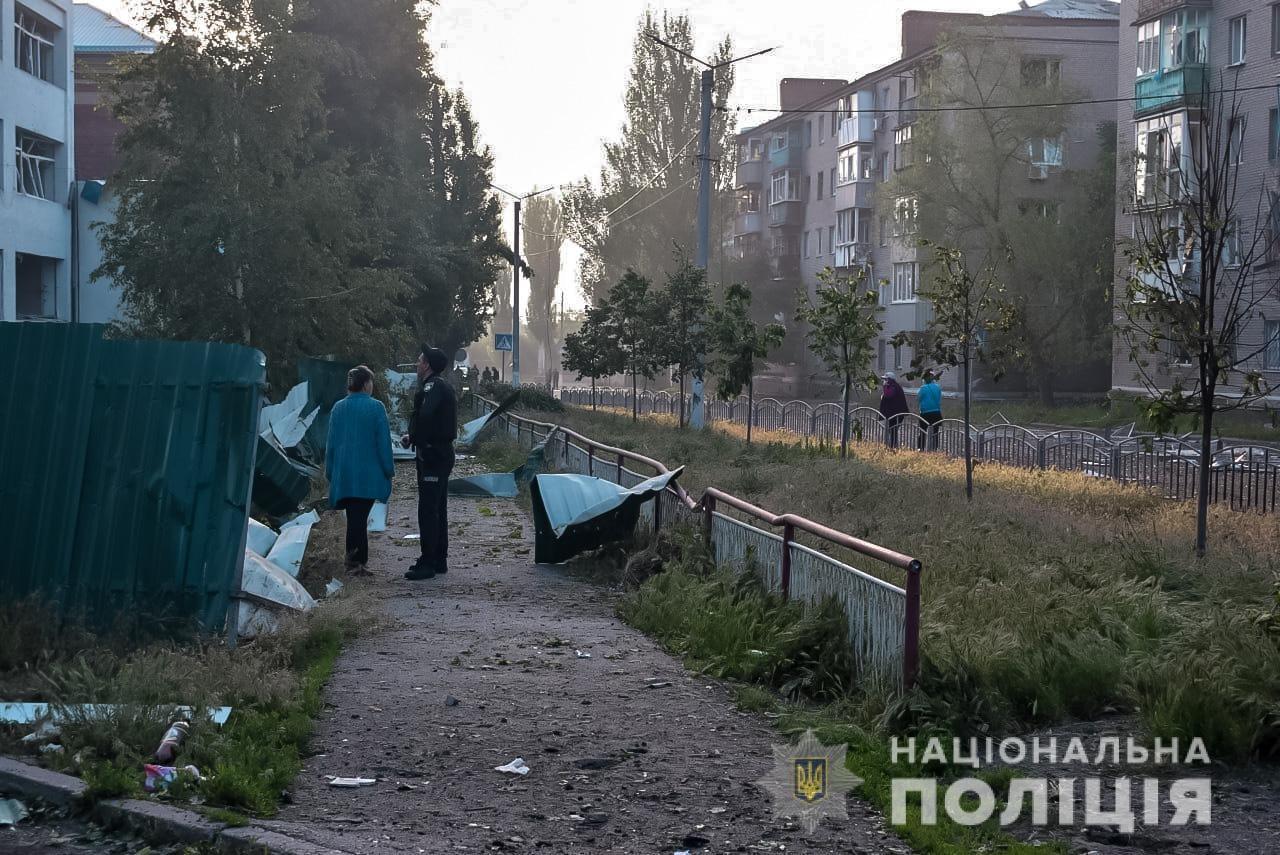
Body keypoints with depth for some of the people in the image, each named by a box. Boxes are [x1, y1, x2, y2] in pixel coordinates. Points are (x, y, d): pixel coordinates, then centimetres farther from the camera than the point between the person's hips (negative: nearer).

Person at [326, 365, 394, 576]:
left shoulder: (338, 408, 5)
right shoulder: (375, 407, -7)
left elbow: (331, 443, 9)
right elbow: (383, 442, -8)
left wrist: (330, 472, 16)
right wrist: (389, 470, 0)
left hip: (343, 474, 4)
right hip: (368, 475, -4)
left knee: (354, 517, 11)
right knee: (360, 517, -2)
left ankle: (355, 560, 14)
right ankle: (357, 561, -5)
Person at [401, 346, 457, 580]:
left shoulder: (433, 387, -15)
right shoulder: (443, 386, 17)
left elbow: (425, 417, -30)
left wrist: (412, 437, -15)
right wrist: (414, 436, 5)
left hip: (432, 456, -11)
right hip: (442, 453, 11)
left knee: (427, 510, -8)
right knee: (438, 509, 15)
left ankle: (427, 564, -7)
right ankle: (439, 561, 23)